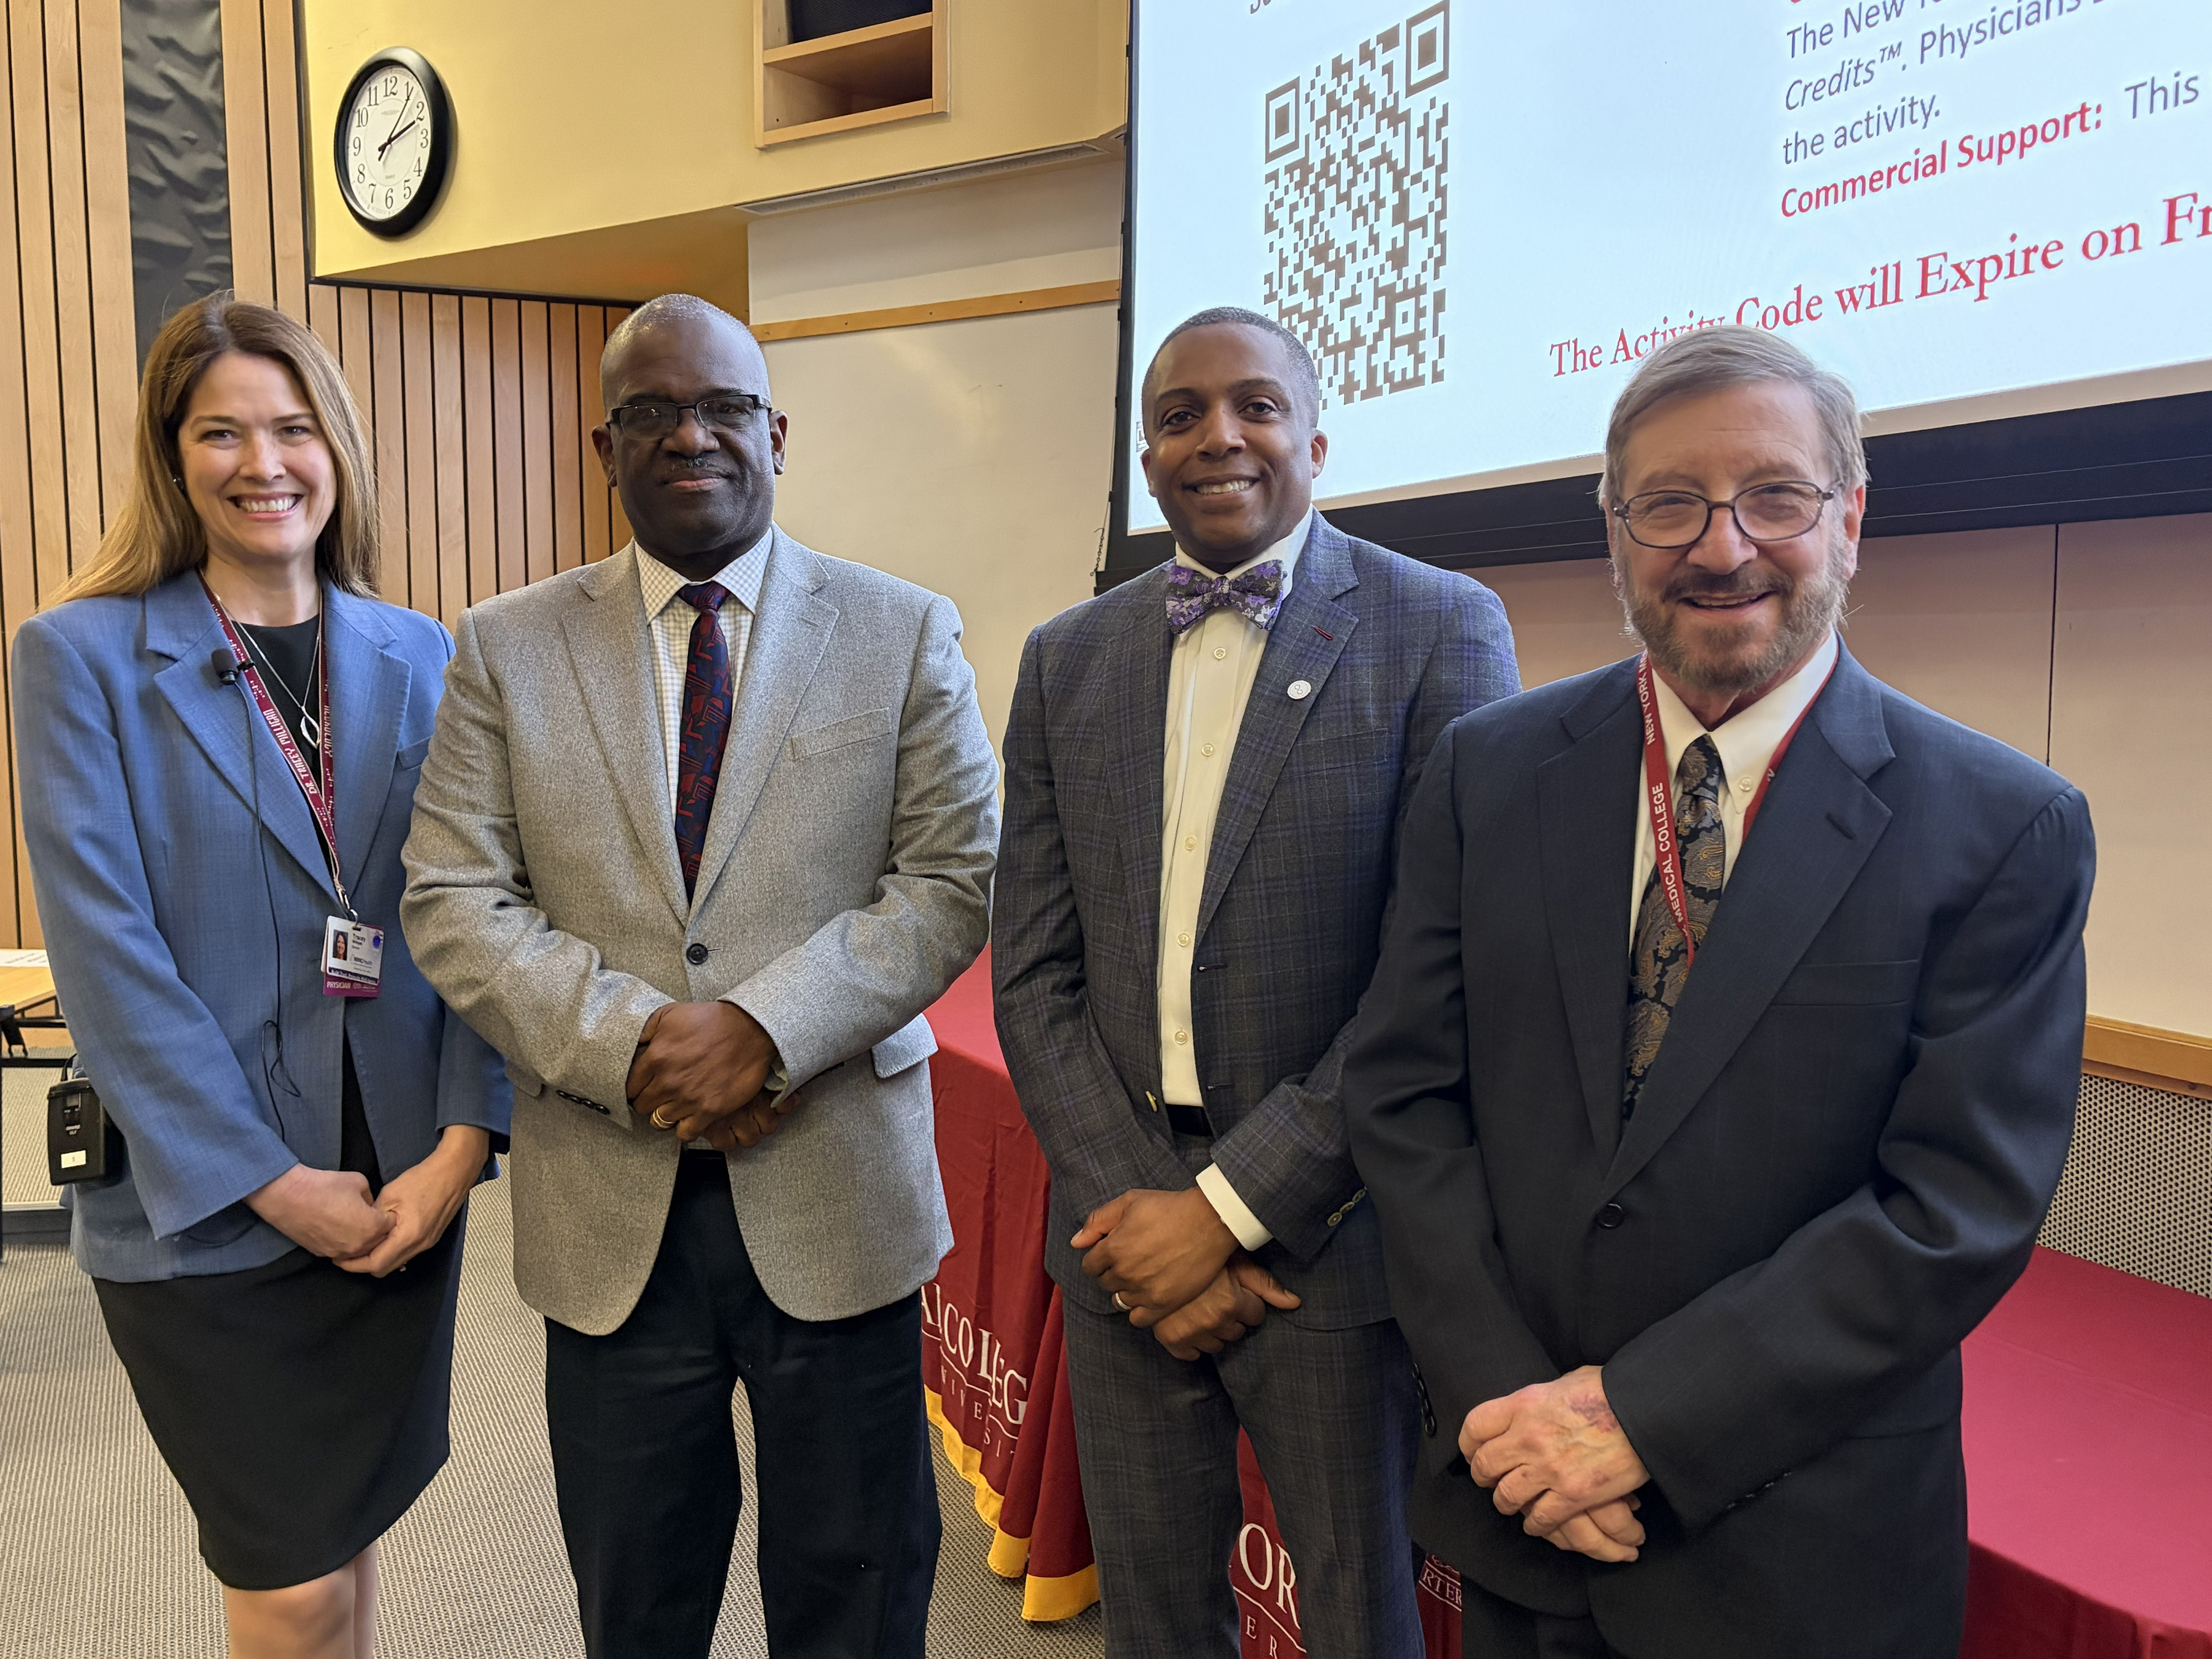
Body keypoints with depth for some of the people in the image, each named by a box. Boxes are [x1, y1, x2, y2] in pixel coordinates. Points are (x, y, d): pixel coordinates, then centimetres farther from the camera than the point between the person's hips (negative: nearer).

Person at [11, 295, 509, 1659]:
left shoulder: (421, 658, 6)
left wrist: (462, 1140, -10)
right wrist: (275, 1182, -13)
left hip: (403, 1188, 3)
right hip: (202, 1202, -3)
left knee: (350, 1526, 17)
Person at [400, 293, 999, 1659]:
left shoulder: (906, 633, 2)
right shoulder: (506, 647, 5)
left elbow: (955, 879, -4)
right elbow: (454, 902, 0)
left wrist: (768, 1026, -17)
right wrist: (632, 1045, -14)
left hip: (837, 1190, -1)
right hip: (610, 1206, 2)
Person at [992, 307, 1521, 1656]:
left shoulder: (1440, 628, -6)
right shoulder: (1066, 661, 7)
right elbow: (1034, 973, 4)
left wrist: (1234, 1205, -14)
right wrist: (1135, 1202, -7)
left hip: (1329, 1240, -3)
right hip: (1126, 1234, 4)